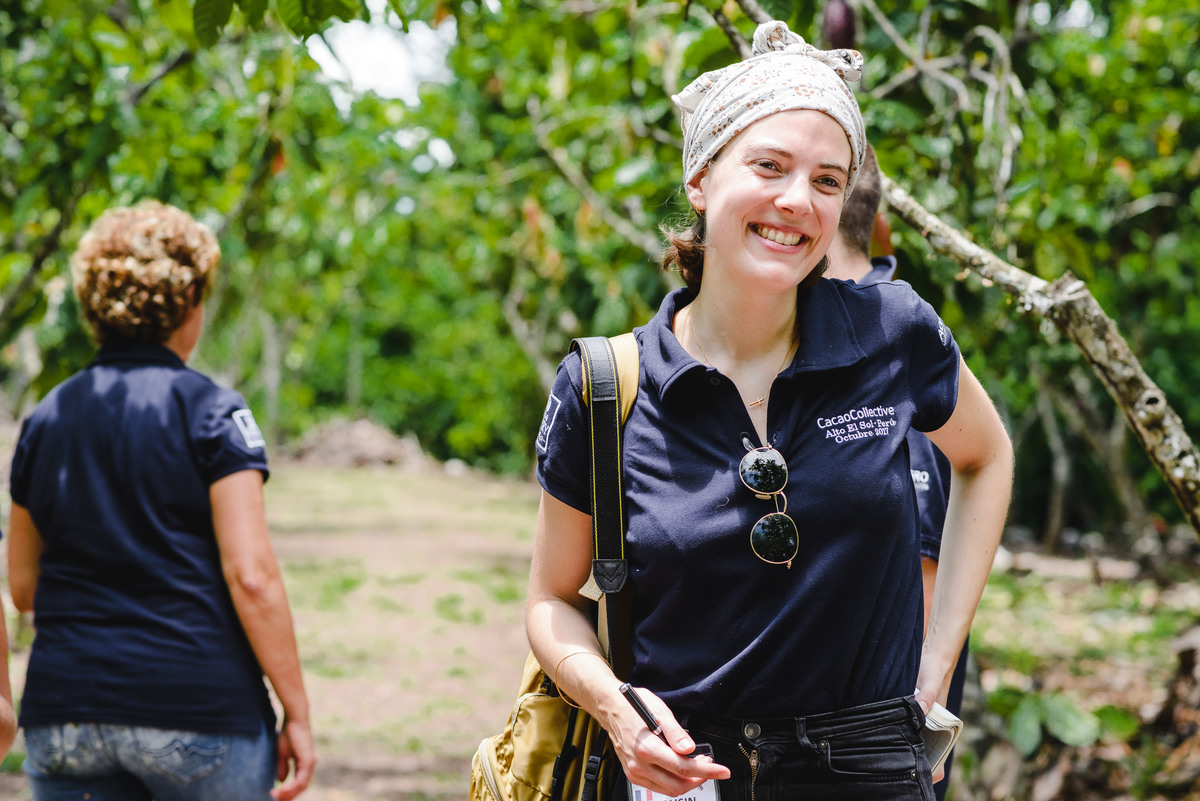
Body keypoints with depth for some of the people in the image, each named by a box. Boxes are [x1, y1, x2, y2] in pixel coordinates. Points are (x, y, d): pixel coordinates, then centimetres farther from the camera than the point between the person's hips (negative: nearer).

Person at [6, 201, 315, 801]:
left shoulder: (45, 421, 10)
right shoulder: (211, 412, -6)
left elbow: (23, 587, 15)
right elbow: (250, 574, -13)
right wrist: (296, 712, -8)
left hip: (63, 716, 4)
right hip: (197, 707, -4)